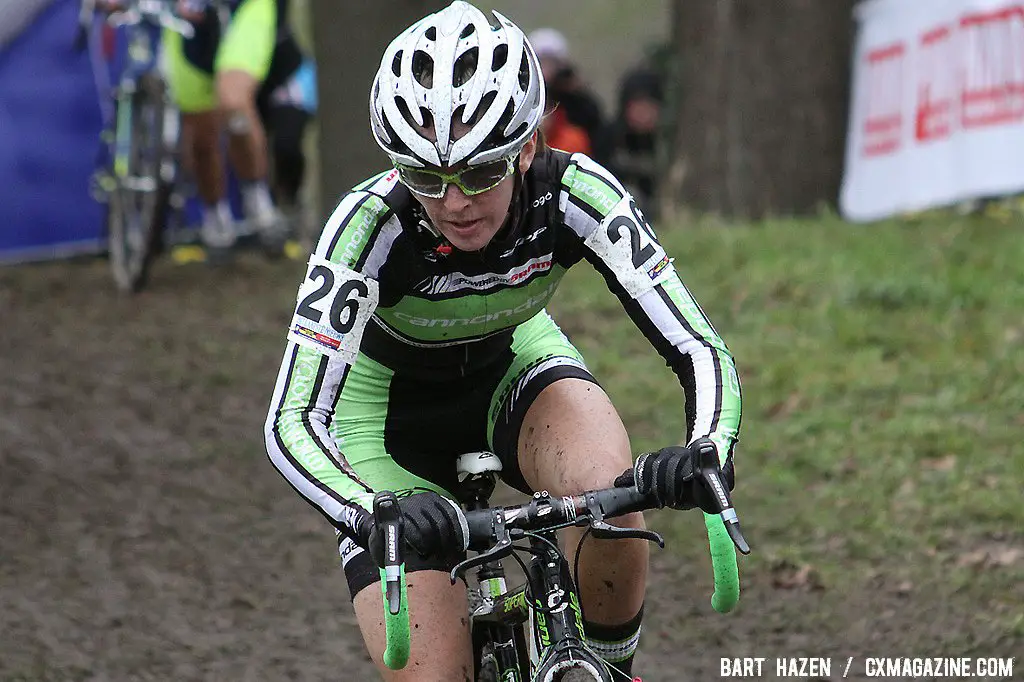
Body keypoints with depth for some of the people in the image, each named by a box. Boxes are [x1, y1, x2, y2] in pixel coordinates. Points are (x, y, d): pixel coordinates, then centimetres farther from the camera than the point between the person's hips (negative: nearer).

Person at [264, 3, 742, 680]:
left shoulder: (576, 194, -30)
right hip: (389, 403, -2)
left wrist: (707, 451, -54)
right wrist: (377, 516, -58)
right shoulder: (373, 224, -35)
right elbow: (292, 420, -40)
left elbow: (698, 350, -32)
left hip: (513, 360, 2)